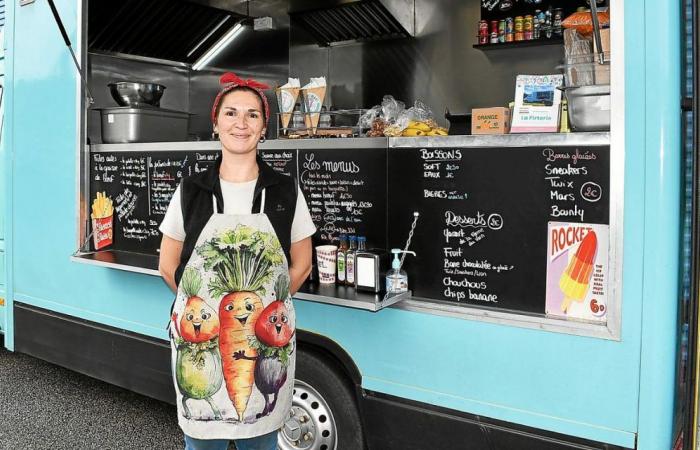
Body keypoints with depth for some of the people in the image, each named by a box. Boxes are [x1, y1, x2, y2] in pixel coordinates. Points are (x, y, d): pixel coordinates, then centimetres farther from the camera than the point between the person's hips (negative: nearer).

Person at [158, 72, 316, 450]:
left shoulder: (285, 191, 0)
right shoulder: (191, 190, 1)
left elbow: (301, 264, 5)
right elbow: (168, 266, 8)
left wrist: (262, 307, 0)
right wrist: (201, 305, 3)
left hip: (266, 342, 0)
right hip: (199, 338, 1)